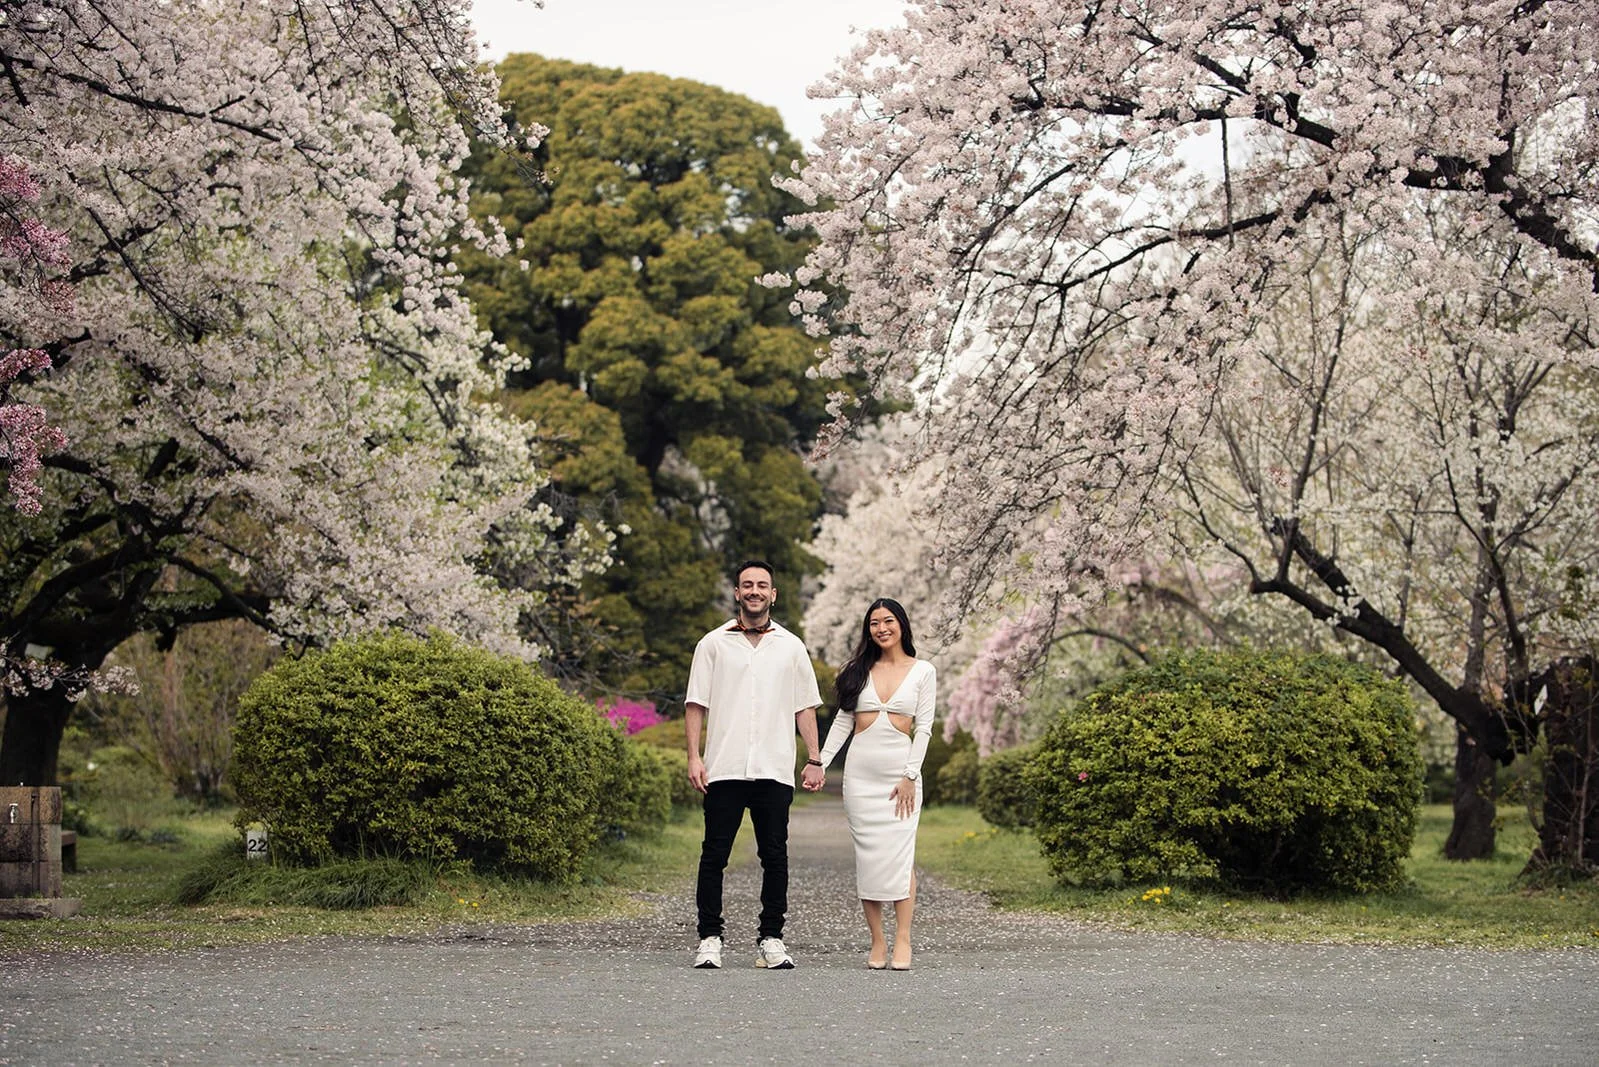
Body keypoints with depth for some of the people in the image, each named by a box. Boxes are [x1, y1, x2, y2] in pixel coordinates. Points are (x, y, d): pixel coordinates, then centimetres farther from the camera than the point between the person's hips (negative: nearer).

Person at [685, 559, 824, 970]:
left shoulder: (791, 647, 13)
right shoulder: (713, 644, 8)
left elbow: (805, 707, 14)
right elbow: (696, 704, 6)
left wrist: (814, 759, 6)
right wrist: (694, 756, -3)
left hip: (775, 770, 1)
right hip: (724, 768, -1)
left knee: (775, 857, 2)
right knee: (714, 856, -2)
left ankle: (771, 938, 9)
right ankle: (710, 938, 3)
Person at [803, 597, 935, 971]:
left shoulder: (923, 671, 5)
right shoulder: (861, 669, 11)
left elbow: (924, 728, 1)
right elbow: (843, 720, 12)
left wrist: (910, 776, -7)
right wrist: (820, 763, 2)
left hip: (901, 770, -2)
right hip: (861, 771, 2)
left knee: (899, 853, -10)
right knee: (868, 856, -1)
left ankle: (902, 940, -6)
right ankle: (877, 941, 4)